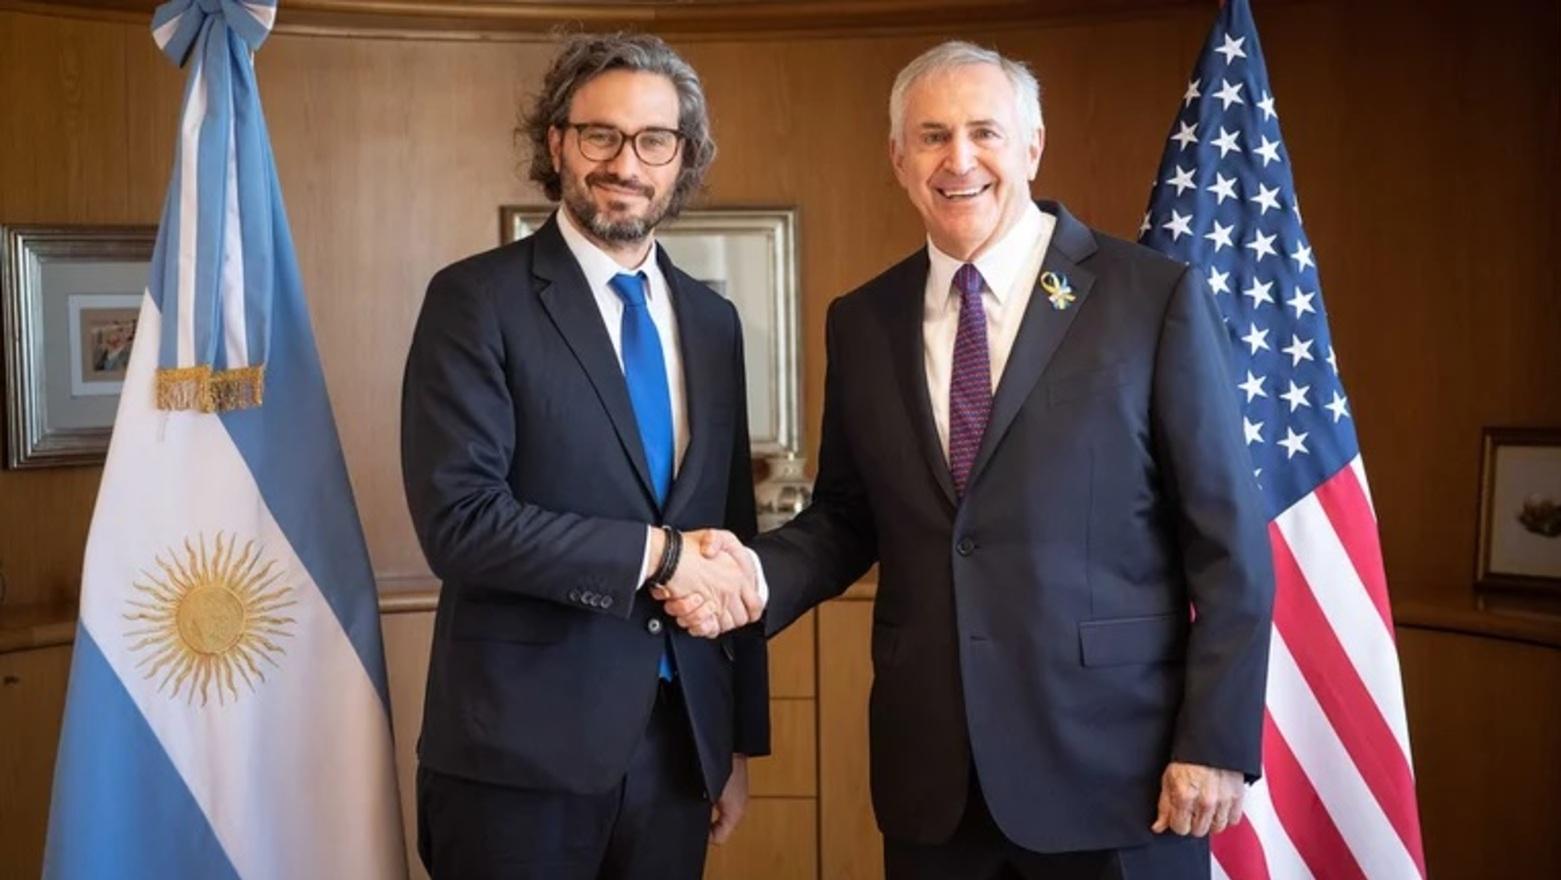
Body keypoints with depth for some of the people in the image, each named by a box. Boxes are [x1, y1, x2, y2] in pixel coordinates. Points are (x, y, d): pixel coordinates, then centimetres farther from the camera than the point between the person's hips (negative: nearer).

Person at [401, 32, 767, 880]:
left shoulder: (712, 320, 10)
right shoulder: (477, 299, -7)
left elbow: (731, 535, 13)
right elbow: (458, 518, -17)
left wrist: (741, 735, 13)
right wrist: (658, 554, -16)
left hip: (680, 743, 5)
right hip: (522, 746, -5)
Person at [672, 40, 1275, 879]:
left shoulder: (1154, 296, -6)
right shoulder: (862, 321, 6)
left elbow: (1228, 541, -6)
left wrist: (1216, 742, -9)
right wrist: (758, 573, -7)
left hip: (1112, 765, -3)